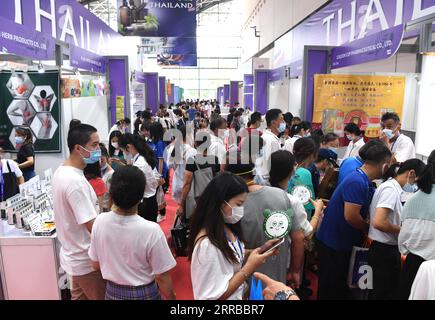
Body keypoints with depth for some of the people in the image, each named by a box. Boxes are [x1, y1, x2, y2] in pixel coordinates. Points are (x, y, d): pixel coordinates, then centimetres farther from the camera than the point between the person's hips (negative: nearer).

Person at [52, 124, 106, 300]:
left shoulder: (61, 172, 2)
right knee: (100, 297, 10)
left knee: (79, 296, 24)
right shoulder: (76, 182, -29)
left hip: (73, 256, 9)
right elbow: (93, 227, -27)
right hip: (86, 261, -9)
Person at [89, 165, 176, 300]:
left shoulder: (100, 222, -16)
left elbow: (96, 264, -1)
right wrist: (171, 297, -2)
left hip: (112, 292, 3)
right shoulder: (151, 230, -28)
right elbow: (162, 278, -19)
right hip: (144, 294, -3)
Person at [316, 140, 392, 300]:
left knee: (341, 283, 23)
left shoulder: (365, 182, 4)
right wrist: (367, 229, -9)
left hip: (344, 241, 9)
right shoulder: (357, 182, -25)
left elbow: (364, 212, 13)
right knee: (330, 288, 8)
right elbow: (351, 216, -27)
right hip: (332, 242, -9)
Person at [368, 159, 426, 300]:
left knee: (381, 291, 20)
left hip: (388, 248, 9)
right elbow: (378, 222, -29)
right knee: (384, 293, 5)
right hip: (385, 250, -9)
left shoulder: (392, 187, 7)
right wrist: (402, 230, -14)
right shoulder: (391, 189, -20)